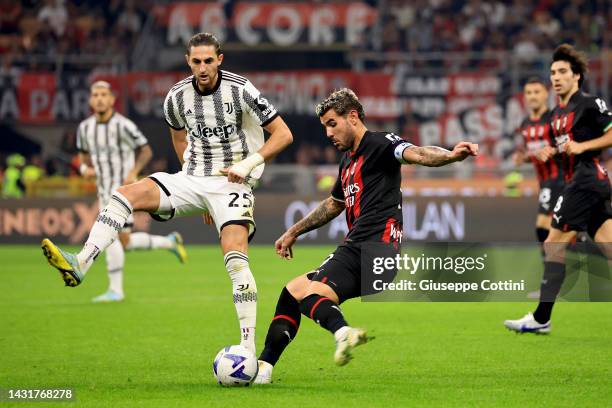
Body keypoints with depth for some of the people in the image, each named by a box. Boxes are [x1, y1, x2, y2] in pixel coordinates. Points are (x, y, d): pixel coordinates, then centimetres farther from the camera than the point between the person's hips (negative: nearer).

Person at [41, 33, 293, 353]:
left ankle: (249, 347, -19)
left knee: (235, 259, -22)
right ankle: (79, 265, -31)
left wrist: (248, 163, -18)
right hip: (191, 179, 4)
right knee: (124, 195, -17)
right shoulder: (178, 96, 0)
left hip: (232, 183, -4)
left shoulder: (240, 90, -13)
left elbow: (283, 135, -8)